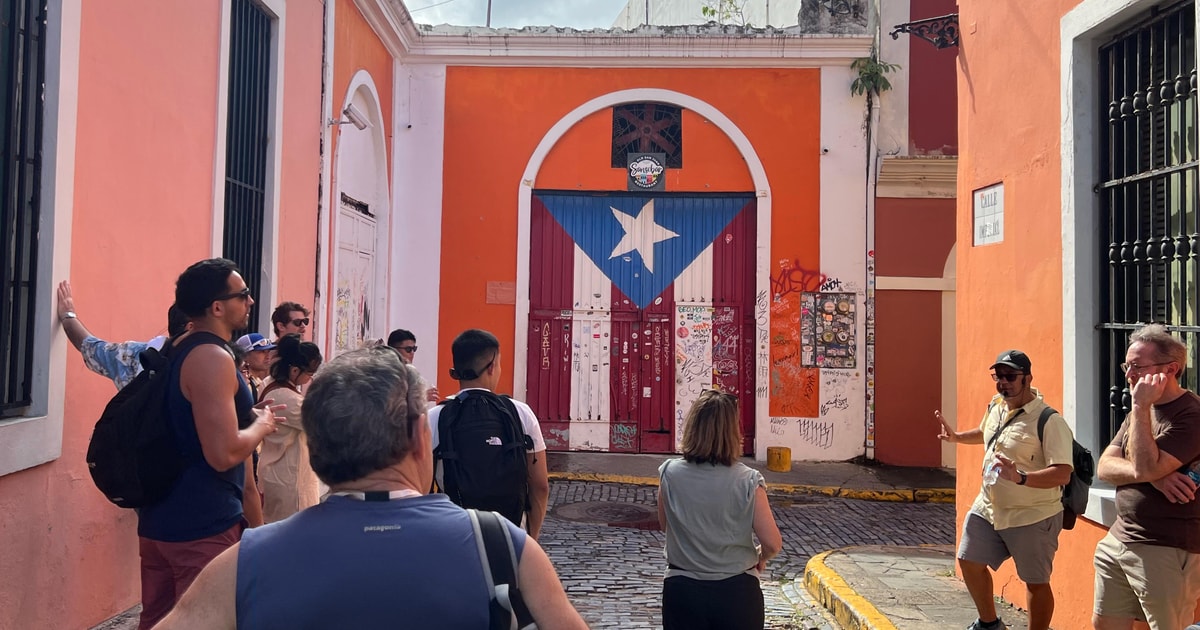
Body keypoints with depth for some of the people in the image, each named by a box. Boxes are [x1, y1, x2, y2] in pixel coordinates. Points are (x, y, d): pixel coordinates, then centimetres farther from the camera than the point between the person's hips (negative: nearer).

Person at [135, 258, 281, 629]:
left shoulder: (177, 352, 11)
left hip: (160, 518, 9)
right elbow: (223, 454, -26)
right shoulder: (213, 358, -19)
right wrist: (262, 424, -8)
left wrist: (247, 414, 14)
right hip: (204, 525, -9)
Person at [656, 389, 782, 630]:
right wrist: (760, 559, 8)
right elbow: (772, 543, -12)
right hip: (736, 591, -1)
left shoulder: (670, 473, -10)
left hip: (683, 591, 1)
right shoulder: (747, 481, -16)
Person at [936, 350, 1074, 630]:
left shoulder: (1049, 420, -22)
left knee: (1035, 582, 6)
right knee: (969, 562, 16)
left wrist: (1020, 478, -41)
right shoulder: (995, 406, 3)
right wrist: (956, 437, 16)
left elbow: (1063, 473, -29)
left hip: (1032, 517, -8)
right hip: (987, 508, 8)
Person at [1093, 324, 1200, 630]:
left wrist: (1141, 407, -22)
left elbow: (1145, 468, -26)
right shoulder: (1140, 412, 11)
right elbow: (1104, 467, 2)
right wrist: (1153, 476, -16)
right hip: (1119, 540, 8)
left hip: (1167, 550, -8)